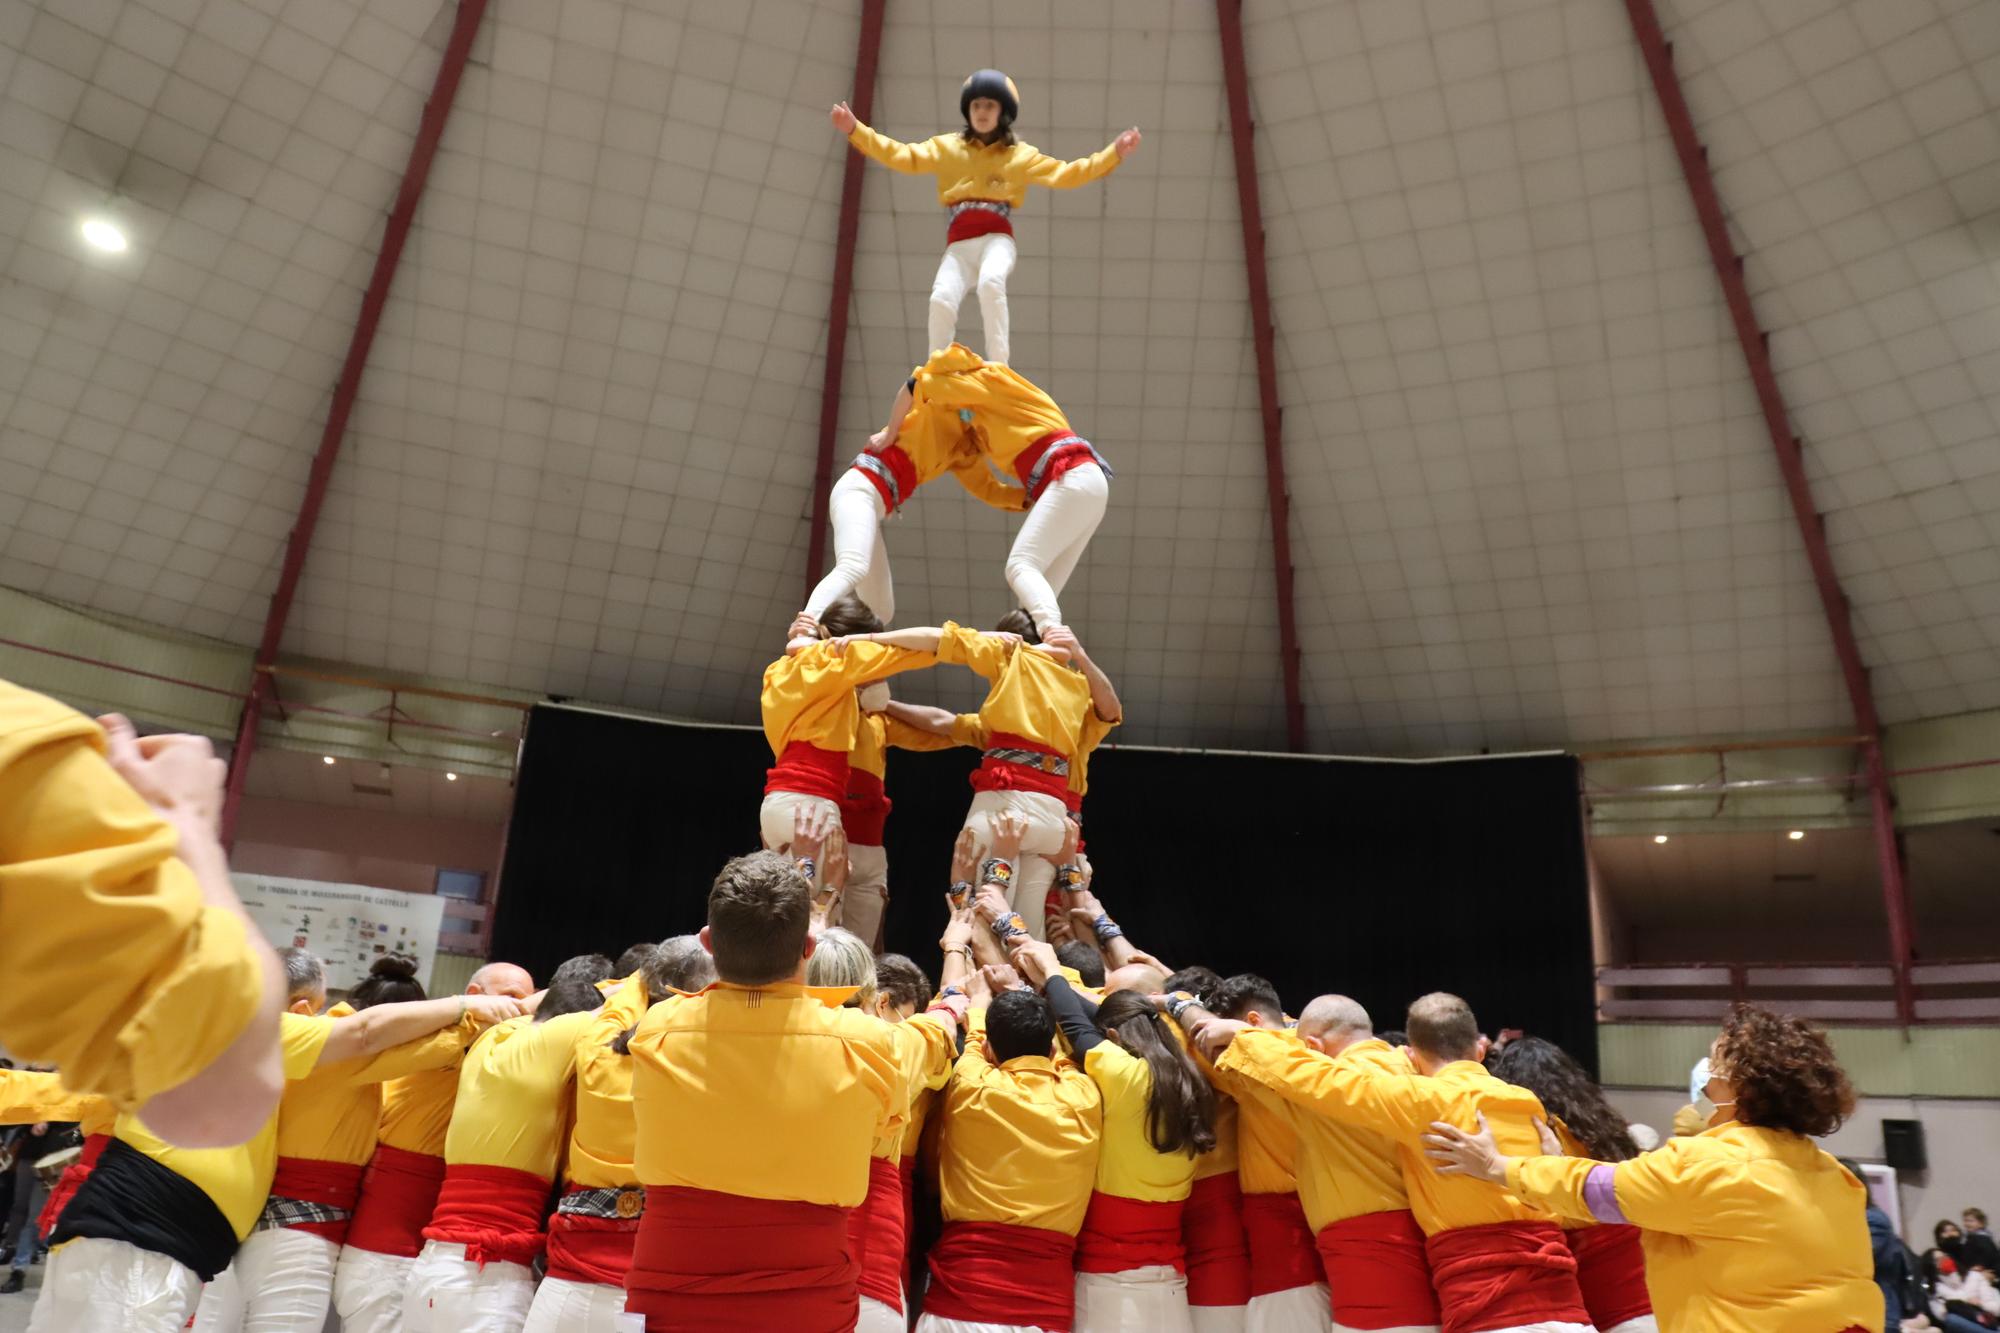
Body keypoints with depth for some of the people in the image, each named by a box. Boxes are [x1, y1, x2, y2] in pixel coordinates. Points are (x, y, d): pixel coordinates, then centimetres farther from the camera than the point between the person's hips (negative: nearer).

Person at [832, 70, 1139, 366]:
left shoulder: (1020, 155, 16)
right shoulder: (946, 147, 17)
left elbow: (1064, 174, 11)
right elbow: (902, 156, 9)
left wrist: (1113, 154, 2)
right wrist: (855, 129, -1)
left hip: (997, 239, -1)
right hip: (958, 244, 1)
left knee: (990, 282, -36)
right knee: (941, 299, -26)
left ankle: (999, 369, -33)